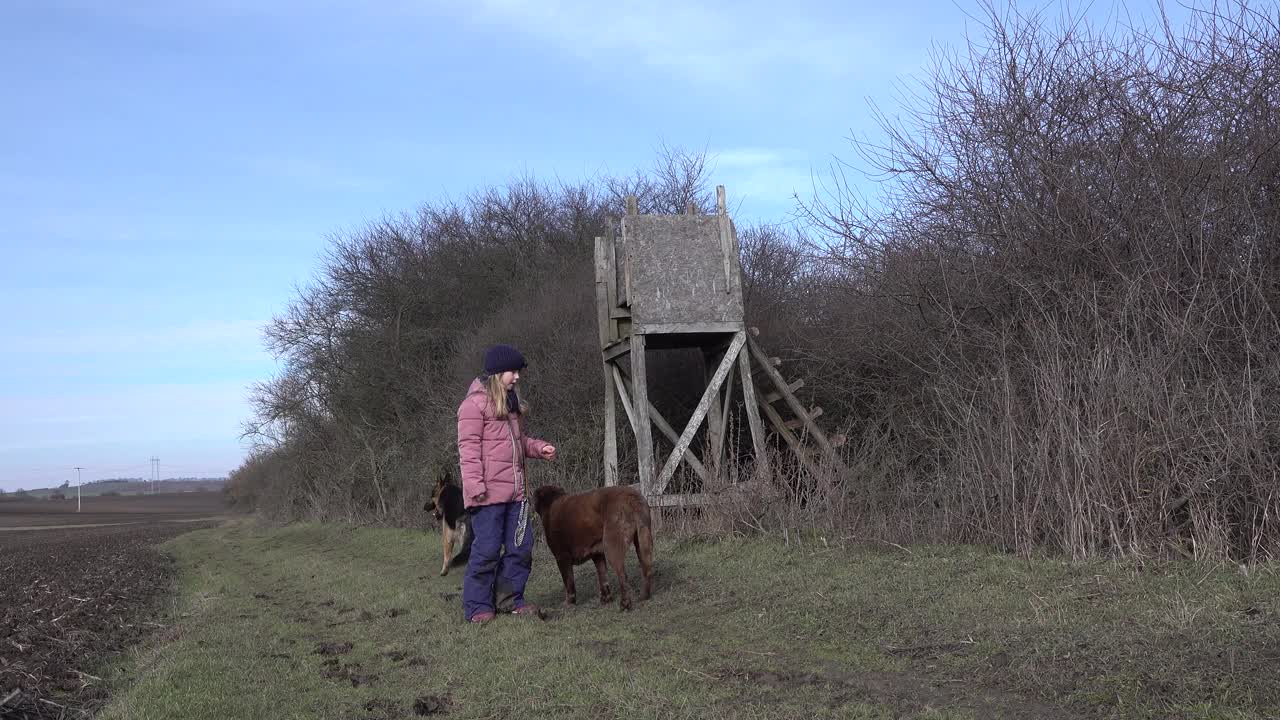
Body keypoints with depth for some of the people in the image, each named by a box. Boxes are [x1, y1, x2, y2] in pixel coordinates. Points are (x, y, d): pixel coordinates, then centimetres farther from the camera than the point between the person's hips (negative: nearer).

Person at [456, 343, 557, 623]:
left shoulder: (511, 402, 17)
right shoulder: (475, 403, -10)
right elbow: (468, 448, -13)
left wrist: (538, 448, 9)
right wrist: (475, 487, -19)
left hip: (516, 491, 9)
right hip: (489, 494, -8)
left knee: (521, 546, 11)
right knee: (487, 549, -3)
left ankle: (510, 598, 23)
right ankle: (478, 605, 8)